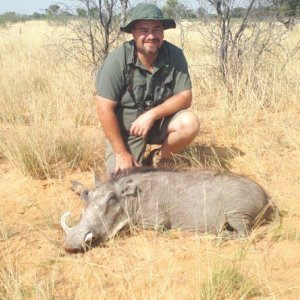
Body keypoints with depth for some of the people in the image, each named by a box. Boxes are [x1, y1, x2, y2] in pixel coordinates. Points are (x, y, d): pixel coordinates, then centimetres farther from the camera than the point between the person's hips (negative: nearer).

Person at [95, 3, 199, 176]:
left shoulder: (174, 55, -15)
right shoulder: (118, 60, -22)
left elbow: (185, 98, -12)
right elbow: (104, 108, -20)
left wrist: (152, 114, -28)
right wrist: (121, 152, -18)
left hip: (160, 122, 2)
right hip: (125, 128, -2)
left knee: (190, 123, -25)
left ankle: (162, 159, 3)